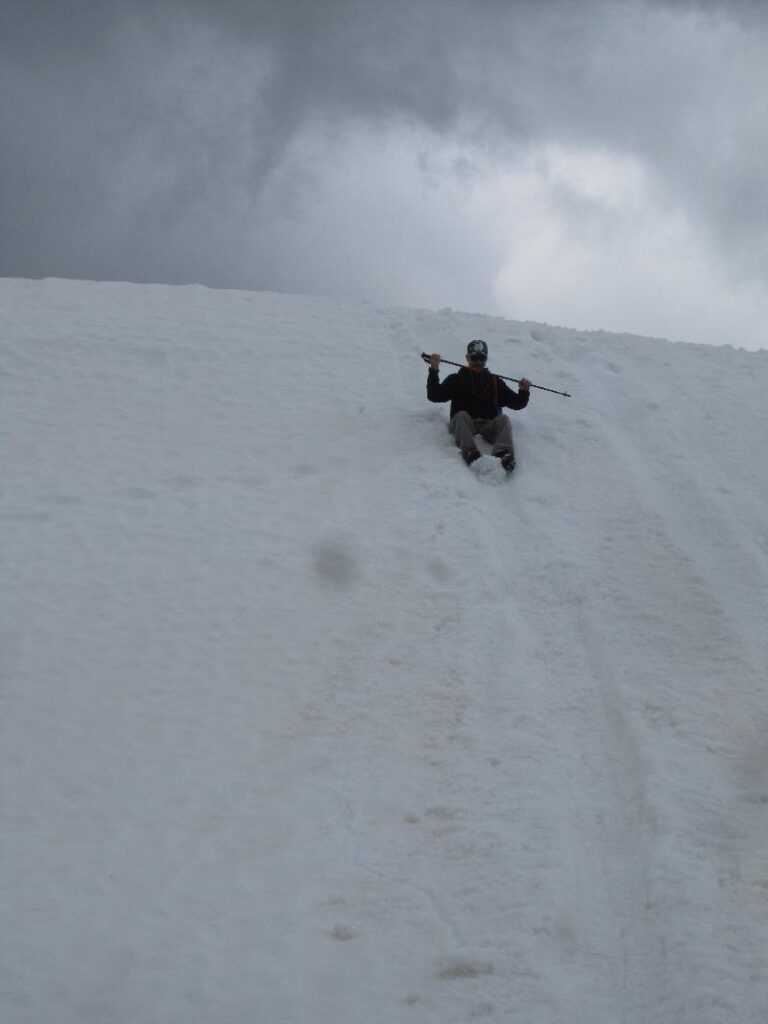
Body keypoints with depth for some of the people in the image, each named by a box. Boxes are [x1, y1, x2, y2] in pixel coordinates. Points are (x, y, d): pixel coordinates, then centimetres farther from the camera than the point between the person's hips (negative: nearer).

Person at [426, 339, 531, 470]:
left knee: (503, 419, -28)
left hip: (488, 425, 1)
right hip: (464, 424, -1)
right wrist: (434, 371, -2)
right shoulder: (456, 379, 23)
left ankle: (503, 454, -55)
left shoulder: (494, 381, 26)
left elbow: (517, 403, 20)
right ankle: (469, 452, -57)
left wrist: (524, 391, -2)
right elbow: (434, 396, 9)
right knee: (462, 415, -33)